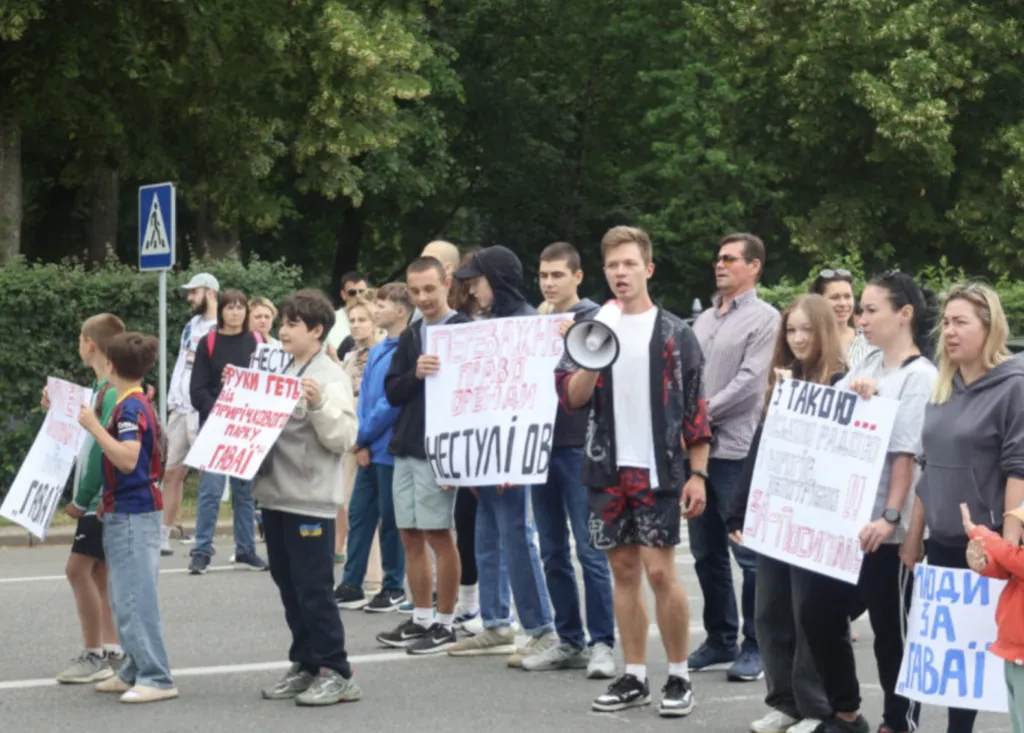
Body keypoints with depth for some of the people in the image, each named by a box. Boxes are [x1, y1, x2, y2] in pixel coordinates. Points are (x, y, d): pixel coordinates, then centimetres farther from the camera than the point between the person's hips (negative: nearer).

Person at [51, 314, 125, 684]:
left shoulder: (113, 392, -17)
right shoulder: (101, 388, 12)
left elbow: (105, 449, -22)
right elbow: (88, 439, 15)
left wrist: (81, 498, -18)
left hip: (105, 497, -10)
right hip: (102, 497, 10)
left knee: (78, 567, -10)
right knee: (97, 571, 11)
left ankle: (93, 656, -6)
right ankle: (112, 650, 15)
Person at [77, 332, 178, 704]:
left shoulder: (130, 408, -16)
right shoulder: (136, 404, 14)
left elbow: (127, 459, -27)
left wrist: (93, 426, -23)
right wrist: (109, 501, 21)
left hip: (133, 514, -10)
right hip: (125, 511, 10)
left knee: (135, 598, -10)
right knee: (126, 598, 14)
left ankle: (157, 678, -11)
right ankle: (136, 670, 19)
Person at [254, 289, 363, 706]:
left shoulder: (330, 377, -8)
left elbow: (343, 437, -14)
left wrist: (318, 404, -27)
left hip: (310, 499, -8)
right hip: (275, 494, 8)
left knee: (314, 588, -6)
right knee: (288, 586, 12)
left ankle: (336, 673, 0)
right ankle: (305, 665, 20)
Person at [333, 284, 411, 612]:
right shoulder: (377, 351, 13)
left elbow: (393, 401, -17)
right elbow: (365, 399, 13)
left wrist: (363, 436, -9)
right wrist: (360, 443, 0)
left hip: (390, 449, -8)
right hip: (368, 450, 8)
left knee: (390, 519, 1)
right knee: (359, 513, 9)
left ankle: (394, 588, 11)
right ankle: (351, 584, 15)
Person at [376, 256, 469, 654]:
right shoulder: (409, 337, 14)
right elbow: (392, 393, 9)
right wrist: (415, 374, -13)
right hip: (406, 447, 7)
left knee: (438, 534, -4)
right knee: (411, 537, 9)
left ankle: (445, 623, 4)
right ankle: (421, 619, 17)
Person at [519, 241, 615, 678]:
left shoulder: (594, 320, -3)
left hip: (579, 448, -6)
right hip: (541, 447, 6)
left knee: (590, 551, -5)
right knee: (553, 552, 9)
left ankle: (601, 643, 1)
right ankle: (569, 642, 17)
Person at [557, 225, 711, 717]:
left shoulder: (674, 334, -1)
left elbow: (696, 409, -1)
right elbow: (571, 399, -1)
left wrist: (697, 474, -7)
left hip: (658, 470, -4)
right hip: (607, 470, 4)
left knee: (660, 571, -6)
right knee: (623, 572, 8)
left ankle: (679, 677, 4)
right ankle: (634, 677, 14)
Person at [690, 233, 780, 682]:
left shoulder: (764, 319, -5)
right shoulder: (705, 319, 18)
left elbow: (750, 380, -13)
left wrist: (705, 412, -14)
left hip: (737, 448, -8)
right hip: (696, 446, 8)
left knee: (748, 552, -4)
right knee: (706, 551, 12)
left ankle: (755, 646, 3)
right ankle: (720, 639, 22)